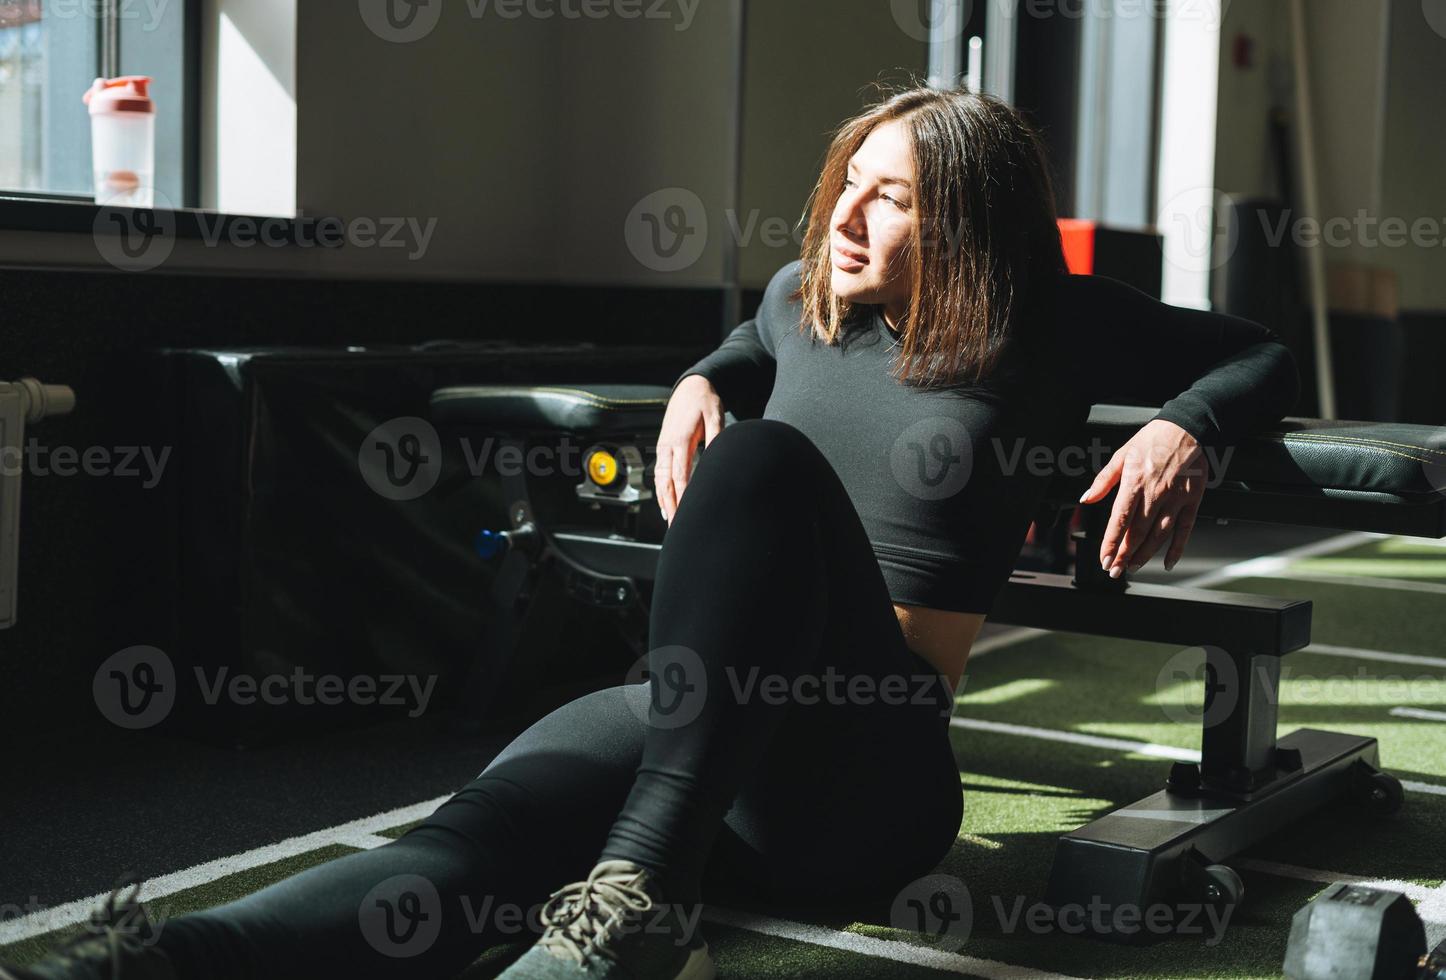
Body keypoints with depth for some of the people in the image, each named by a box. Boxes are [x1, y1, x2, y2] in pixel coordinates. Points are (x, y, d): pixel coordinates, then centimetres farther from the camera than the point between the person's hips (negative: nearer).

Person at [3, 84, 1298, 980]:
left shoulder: (1048, 333, 4)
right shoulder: (806, 296, 16)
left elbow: (1263, 357, 15)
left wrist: (1186, 427, -7)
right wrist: (702, 380, 19)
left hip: (873, 778, -4)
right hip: (692, 719, 4)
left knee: (768, 459, -33)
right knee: (469, 844, -29)